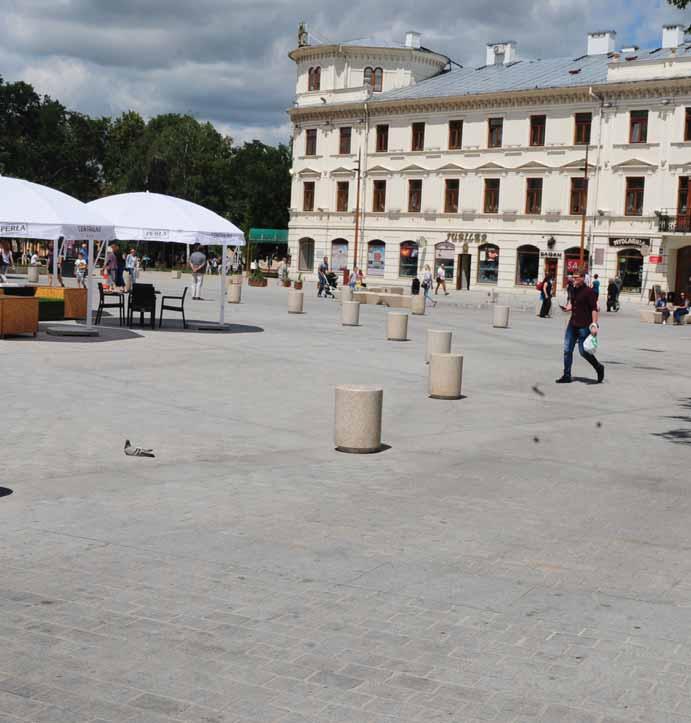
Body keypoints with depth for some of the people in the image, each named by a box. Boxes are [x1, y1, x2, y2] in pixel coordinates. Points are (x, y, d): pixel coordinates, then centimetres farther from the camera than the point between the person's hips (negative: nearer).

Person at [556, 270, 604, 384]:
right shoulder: (574, 290, 11)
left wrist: (594, 325, -21)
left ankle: (599, 368, 22)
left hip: (584, 326, -7)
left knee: (583, 351, -2)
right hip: (572, 324, 7)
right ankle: (566, 376, 9)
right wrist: (568, 307, 5)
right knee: (567, 349, 2)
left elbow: (594, 309, -14)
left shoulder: (588, 291, -12)